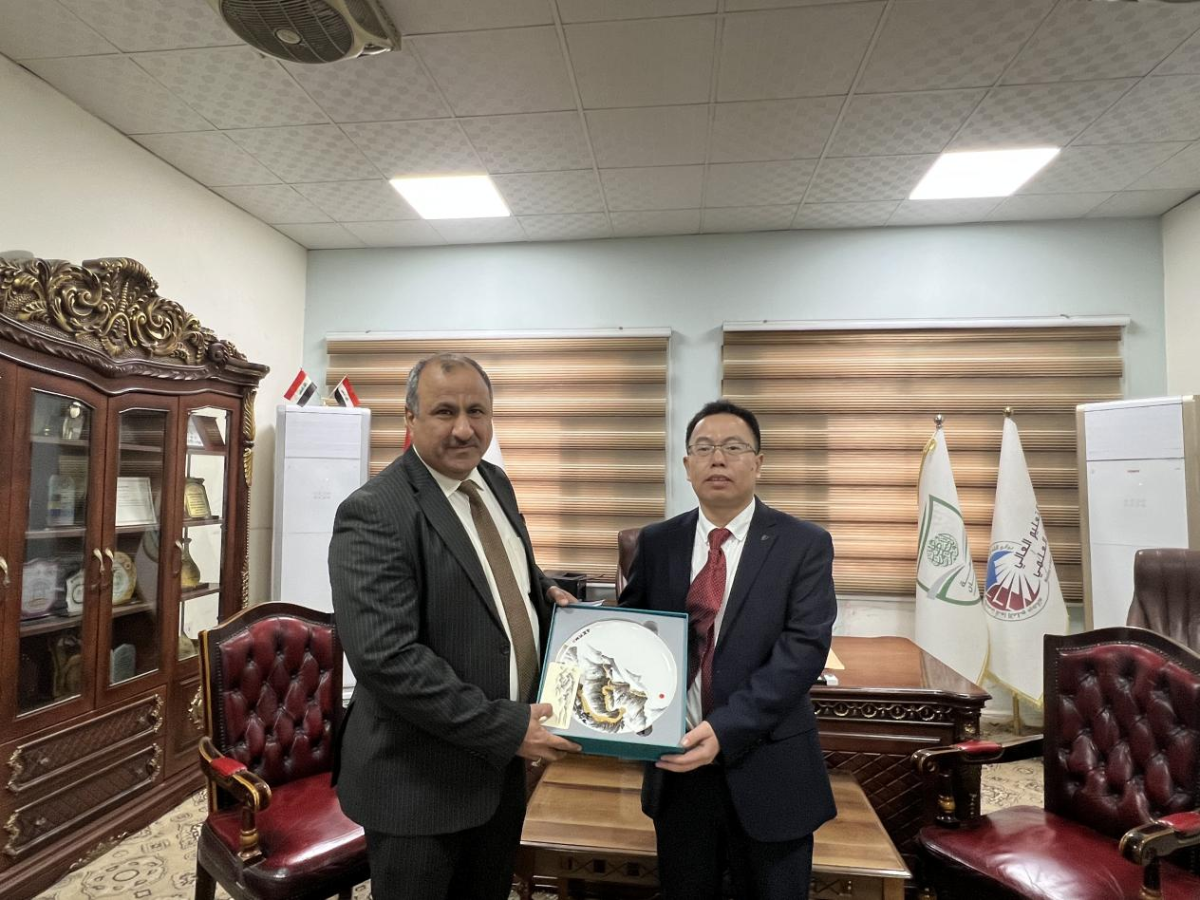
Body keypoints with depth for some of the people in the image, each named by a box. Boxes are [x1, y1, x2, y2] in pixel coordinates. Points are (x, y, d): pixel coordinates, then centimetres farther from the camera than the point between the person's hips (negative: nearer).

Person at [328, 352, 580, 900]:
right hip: (420, 779, -7)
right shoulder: (373, 515, -21)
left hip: (503, 763, 7)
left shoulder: (496, 484, 3)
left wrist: (543, 591, -1)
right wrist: (505, 727, -23)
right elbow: (387, 658, -27)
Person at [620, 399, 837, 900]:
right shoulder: (656, 542, 1)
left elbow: (804, 649, -16)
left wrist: (726, 728, -25)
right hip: (677, 763, 3)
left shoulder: (804, 545, -8)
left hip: (767, 770, -2)